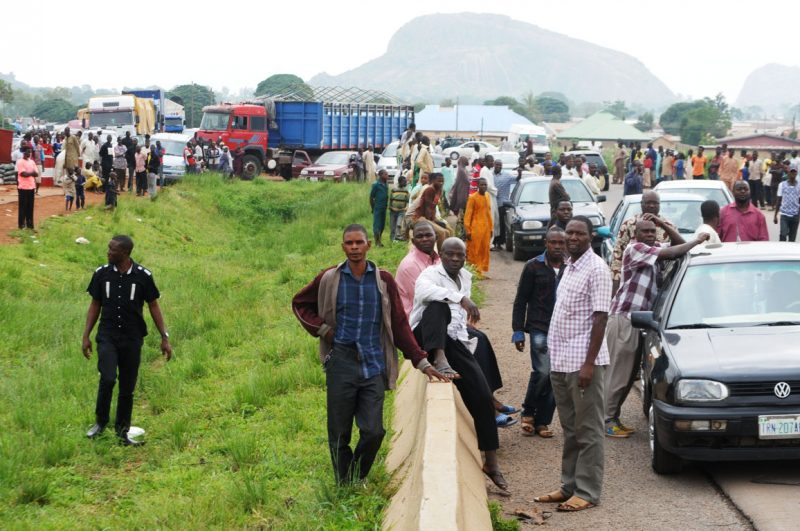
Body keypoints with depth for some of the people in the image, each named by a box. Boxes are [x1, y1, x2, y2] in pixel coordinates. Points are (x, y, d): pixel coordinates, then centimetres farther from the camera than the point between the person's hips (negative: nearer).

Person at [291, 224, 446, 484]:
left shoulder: (383, 281, 4)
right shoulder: (329, 279, 3)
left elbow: (400, 325, 7)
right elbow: (299, 303, 18)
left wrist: (422, 362, 3)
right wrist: (321, 328, 4)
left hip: (374, 366, 0)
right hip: (341, 364, 0)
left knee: (373, 432, -7)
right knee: (339, 435, 3)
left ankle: (357, 482, 16)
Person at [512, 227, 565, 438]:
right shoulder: (534, 267, 1)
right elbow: (521, 301, 3)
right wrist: (518, 331, -2)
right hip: (540, 328, -3)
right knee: (543, 372, -16)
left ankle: (542, 421, 13)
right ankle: (528, 412, 5)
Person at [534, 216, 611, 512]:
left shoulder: (596, 269, -11)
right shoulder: (569, 266, 15)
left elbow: (600, 318, -16)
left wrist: (589, 363, -20)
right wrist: (555, 358, 17)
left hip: (582, 362, -8)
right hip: (560, 362, 8)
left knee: (588, 431, -2)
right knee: (570, 429, 15)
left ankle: (587, 492, 1)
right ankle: (570, 486, 22)